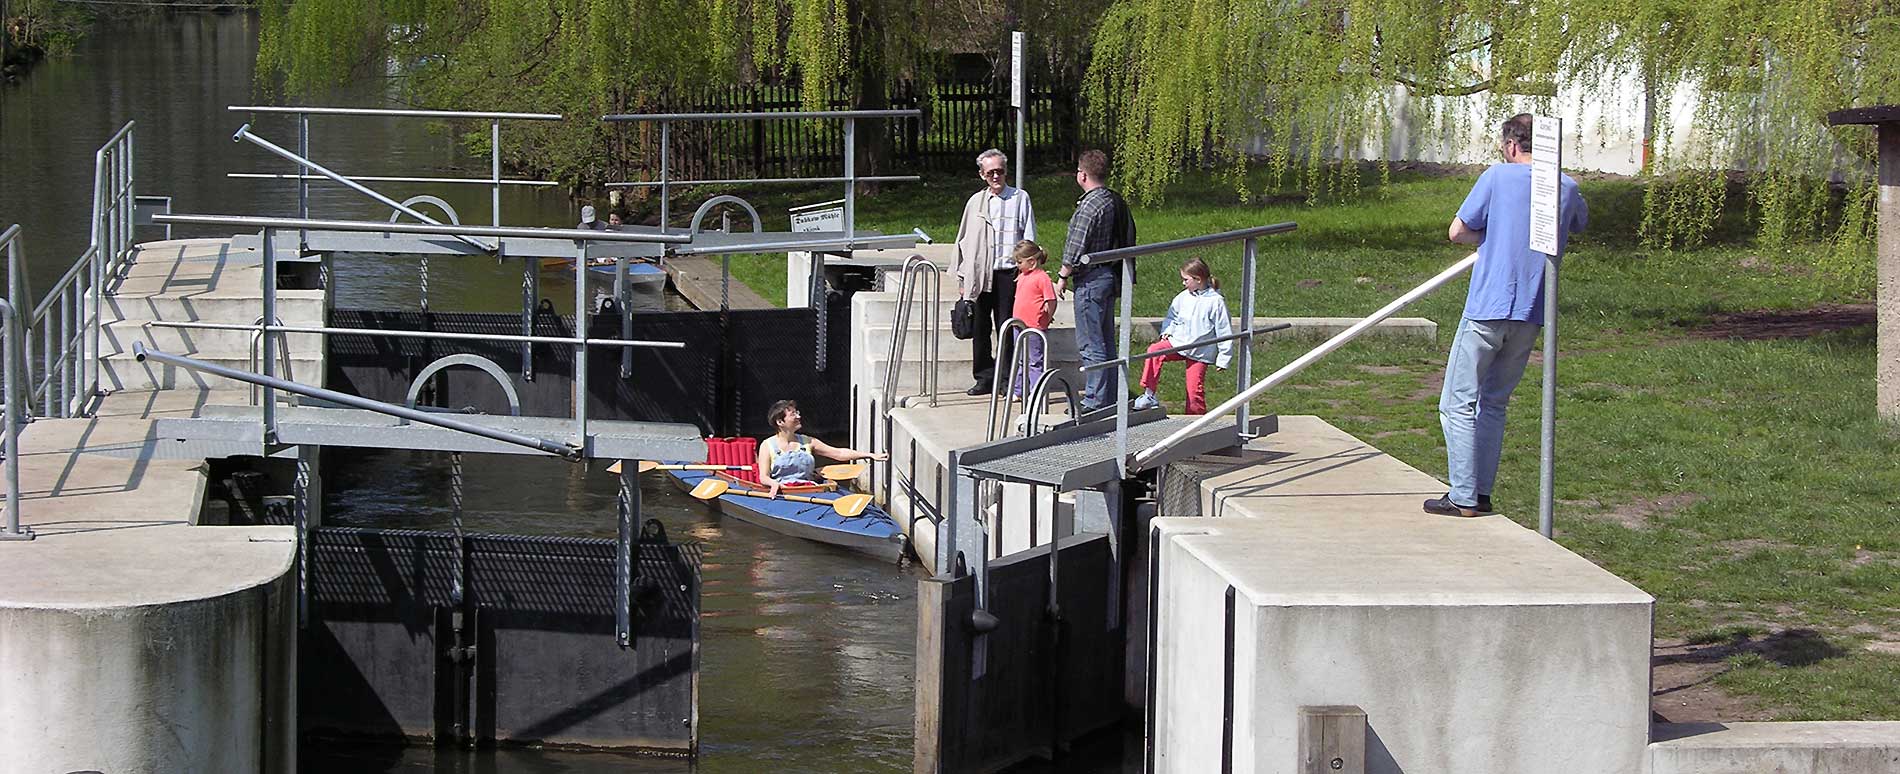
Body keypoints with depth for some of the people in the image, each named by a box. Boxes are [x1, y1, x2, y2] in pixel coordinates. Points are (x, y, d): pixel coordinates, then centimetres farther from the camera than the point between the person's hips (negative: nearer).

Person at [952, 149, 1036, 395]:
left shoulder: (1020, 198, 4)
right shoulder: (975, 202, 12)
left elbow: (1029, 239, 3)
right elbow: (963, 241, 15)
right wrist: (961, 278, 11)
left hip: (1009, 273, -3)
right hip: (979, 275, 3)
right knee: (980, 328, 4)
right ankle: (984, 378, 13)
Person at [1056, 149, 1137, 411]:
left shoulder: (1090, 205, -18)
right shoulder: (1116, 201, 9)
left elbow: (1076, 248, -18)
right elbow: (1128, 237, 16)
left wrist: (1062, 277, -6)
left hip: (1091, 279, -9)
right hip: (1111, 276, 9)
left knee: (1090, 344, -5)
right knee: (1105, 341, 15)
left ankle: (1095, 402, -3)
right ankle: (1108, 398, 20)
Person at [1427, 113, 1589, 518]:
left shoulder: (1498, 177, -5)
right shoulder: (1567, 188, 9)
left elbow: (1458, 232, -1)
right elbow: (1580, 223, 32)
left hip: (1488, 308, -5)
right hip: (1532, 315, 5)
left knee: (1459, 404, 2)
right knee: (1494, 402, 16)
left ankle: (1464, 497, -2)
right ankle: (1482, 493, 13)